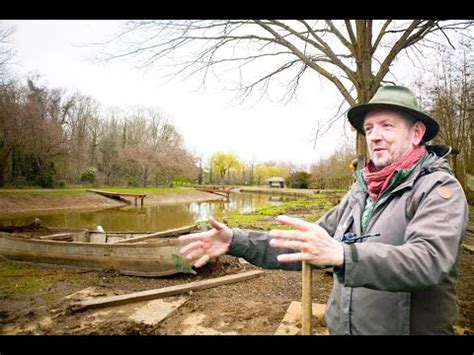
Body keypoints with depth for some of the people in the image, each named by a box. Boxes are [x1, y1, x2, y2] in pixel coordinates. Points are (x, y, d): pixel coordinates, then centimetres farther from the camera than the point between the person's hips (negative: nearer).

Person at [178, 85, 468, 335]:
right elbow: (306, 247, 2)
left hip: (411, 327, -5)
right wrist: (237, 241, -9)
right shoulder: (361, 191, 4)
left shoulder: (440, 188, -13)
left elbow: (428, 259, -30)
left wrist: (342, 255, -45)